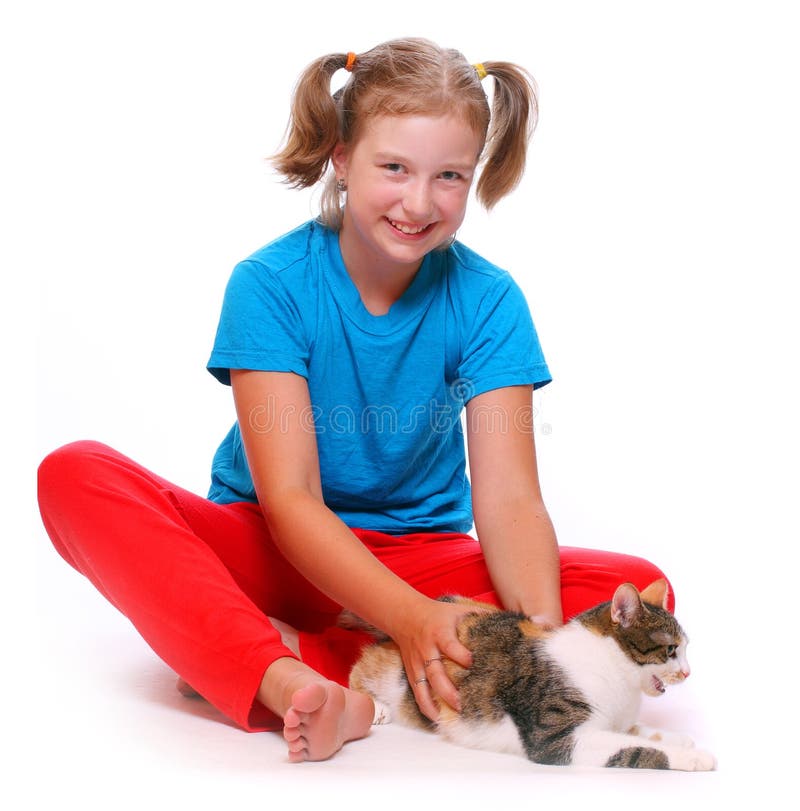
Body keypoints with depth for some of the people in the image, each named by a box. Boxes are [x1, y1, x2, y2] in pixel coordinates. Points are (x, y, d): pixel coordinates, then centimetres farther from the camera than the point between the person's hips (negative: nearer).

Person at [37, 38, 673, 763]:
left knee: (638, 587, -23)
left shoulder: (486, 300, -8)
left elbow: (508, 498, -15)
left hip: (419, 558, 2)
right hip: (273, 550, -2)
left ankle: (268, 651, -28)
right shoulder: (271, 284, -14)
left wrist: (541, 634, -35)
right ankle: (291, 685, -43)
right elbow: (290, 498, -21)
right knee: (75, 475, -26)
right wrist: (409, 617, -36)